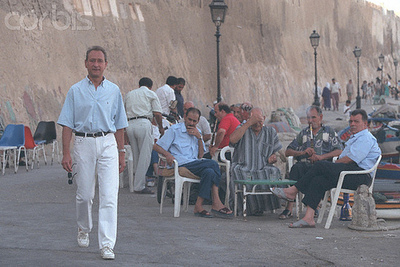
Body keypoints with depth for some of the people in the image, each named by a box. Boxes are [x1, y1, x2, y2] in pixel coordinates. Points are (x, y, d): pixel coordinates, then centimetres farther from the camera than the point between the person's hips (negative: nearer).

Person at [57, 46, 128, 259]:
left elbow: (119, 125, 13)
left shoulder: (114, 91, 8)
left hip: (108, 143, 0)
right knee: (84, 194, 9)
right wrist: (66, 153, -6)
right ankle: (84, 229, 36)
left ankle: (107, 244, -11)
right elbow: (67, 124, 2)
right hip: (83, 143, 0)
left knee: (109, 195, -10)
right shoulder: (76, 91, 4)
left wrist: (121, 152, 10)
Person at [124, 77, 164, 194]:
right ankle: (139, 186, -8)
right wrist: (161, 128, 17)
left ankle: (139, 183, 16)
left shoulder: (129, 94, 24)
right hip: (144, 124, -5)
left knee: (136, 156, 14)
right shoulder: (151, 94, 10)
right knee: (145, 157, -4)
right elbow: (157, 114, 3)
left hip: (130, 125, 5)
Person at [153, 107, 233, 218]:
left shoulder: (197, 132, 24)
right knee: (213, 164, -25)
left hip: (195, 165, 6)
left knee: (209, 172, -30)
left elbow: (200, 156, 15)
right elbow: (157, 146, 3)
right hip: (181, 165, -6)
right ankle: (216, 203, -27)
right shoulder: (175, 130, 8)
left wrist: (199, 137, 3)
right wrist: (167, 154, -17)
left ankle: (199, 206, -34)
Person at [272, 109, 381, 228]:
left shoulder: (365, 138, -3)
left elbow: (349, 159, -14)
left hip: (361, 176, -10)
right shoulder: (355, 138, 31)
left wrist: (331, 165, -2)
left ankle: (293, 191, -12)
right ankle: (308, 218, -22)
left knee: (321, 166, -20)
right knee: (318, 180, -14)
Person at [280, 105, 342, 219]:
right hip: (304, 165, 2)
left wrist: (321, 156, -10)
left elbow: (339, 151, 3)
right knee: (296, 167, -35)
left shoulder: (329, 132, 20)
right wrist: (303, 152, 3)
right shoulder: (303, 133, 29)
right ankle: (289, 208, -42)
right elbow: (287, 152, 23)